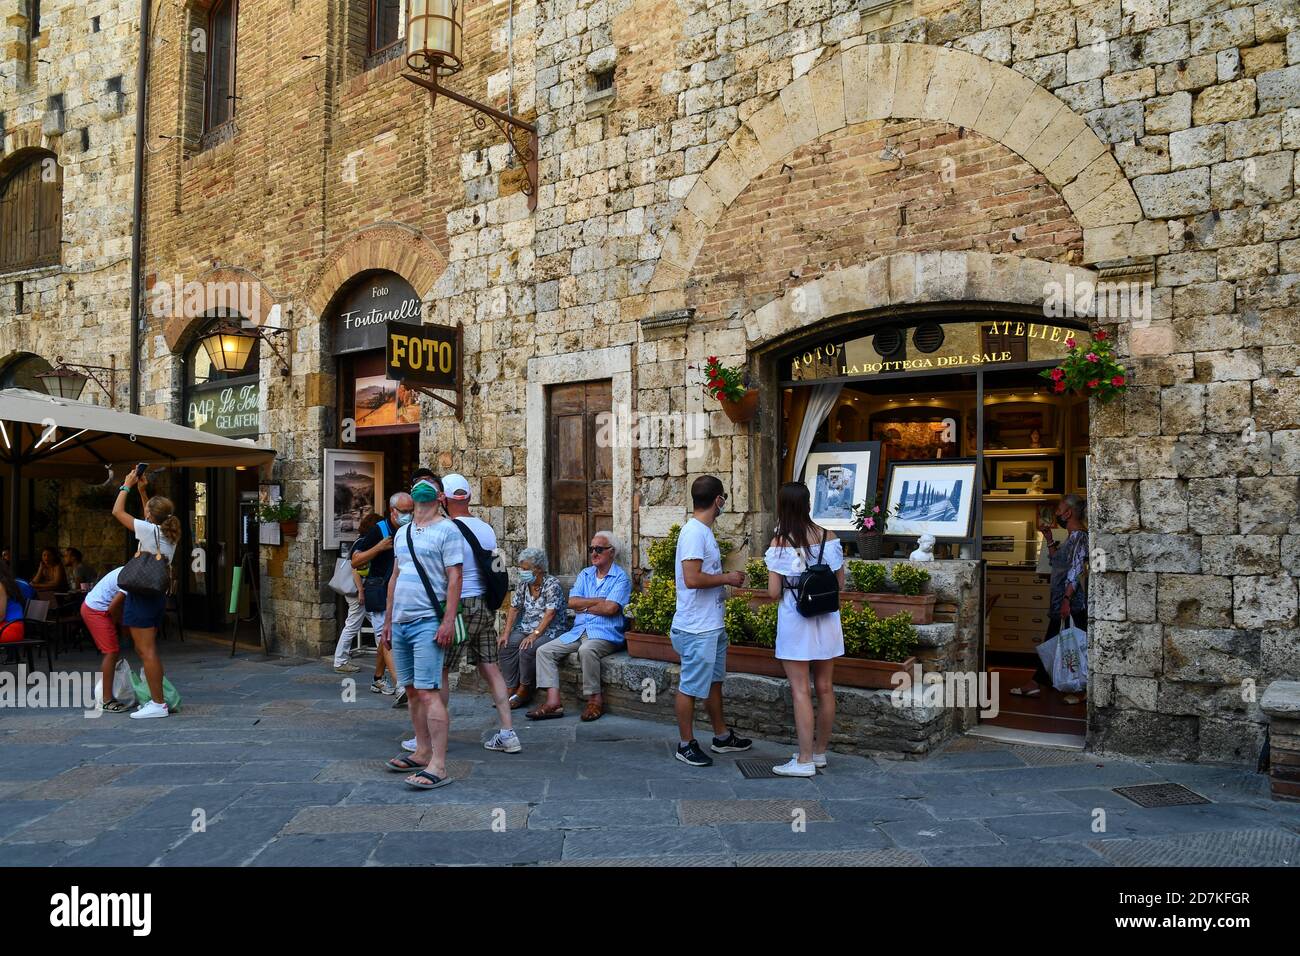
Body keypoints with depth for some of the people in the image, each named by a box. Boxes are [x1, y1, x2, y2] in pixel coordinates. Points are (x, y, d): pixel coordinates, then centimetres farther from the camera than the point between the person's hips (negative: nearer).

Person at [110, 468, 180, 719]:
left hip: (142, 596, -9)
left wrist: (127, 485, 7)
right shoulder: (169, 533, 9)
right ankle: (157, 699, 17)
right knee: (148, 650, 15)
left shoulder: (149, 530, -12)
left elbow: (117, 511, -3)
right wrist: (141, 490, 27)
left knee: (146, 651, -6)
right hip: (157, 595, 9)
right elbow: (152, 518, 29)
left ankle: (157, 704, -6)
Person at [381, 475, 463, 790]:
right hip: (400, 622, 8)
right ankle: (422, 753, 22)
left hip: (428, 622, -8)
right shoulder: (402, 533, 18)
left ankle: (438, 766, -12)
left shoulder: (446, 530, -5)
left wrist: (448, 621, -19)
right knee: (412, 691, 12)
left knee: (427, 693, -13)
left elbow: (454, 578, -11)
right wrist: (388, 620, 19)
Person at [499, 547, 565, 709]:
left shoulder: (553, 584, -12)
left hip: (549, 631, -7)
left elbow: (550, 613, -20)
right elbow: (514, 608, 8)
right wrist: (506, 633, -3)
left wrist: (535, 634, -27)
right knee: (506, 645, -18)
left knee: (528, 649, -30)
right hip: (525, 629, 7)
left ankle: (524, 690, -10)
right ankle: (511, 689, -11)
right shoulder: (523, 584, 9)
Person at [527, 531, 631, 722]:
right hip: (578, 632, 7)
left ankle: (595, 699, -21)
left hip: (605, 633, -7)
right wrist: (599, 601, -7)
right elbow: (572, 602, 3)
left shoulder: (621, 577, -2)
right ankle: (553, 702, -15)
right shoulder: (585, 574, 17)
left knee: (586, 650, -37)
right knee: (544, 651, -8)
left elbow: (610, 608, -16)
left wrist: (584, 606, -3)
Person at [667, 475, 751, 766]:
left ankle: (722, 736, 33)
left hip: (712, 626, 10)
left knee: (714, 681, 20)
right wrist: (727, 578, -17)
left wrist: (727, 578, 11)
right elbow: (692, 579, -28)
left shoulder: (703, 532, 11)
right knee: (690, 687, 2)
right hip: (697, 629, -10)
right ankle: (686, 744, 14)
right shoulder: (694, 533, -20)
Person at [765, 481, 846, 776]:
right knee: (824, 687, 12)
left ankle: (805, 760, 4)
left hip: (794, 620, -4)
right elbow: (840, 583, 5)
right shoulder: (828, 537, -1)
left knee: (800, 690, 0)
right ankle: (819, 751, 26)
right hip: (826, 619, 5)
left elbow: (774, 592, -11)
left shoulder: (780, 543, -12)